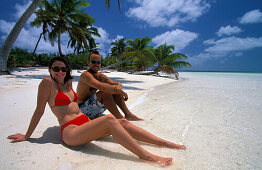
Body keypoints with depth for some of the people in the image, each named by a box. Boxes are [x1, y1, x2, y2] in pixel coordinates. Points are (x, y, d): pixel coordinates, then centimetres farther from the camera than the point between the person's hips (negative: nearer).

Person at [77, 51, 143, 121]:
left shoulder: (100, 76, 7)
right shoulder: (85, 75, -18)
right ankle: (120, 119, -24)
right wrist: (118, 90, -31)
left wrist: (119, 88, -20)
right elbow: (101, 86, -36)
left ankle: (128, 114, -9)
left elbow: (118, 84, 3)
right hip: (83, 109, -8)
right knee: (105, 93, -30)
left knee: (115, 91, -5)